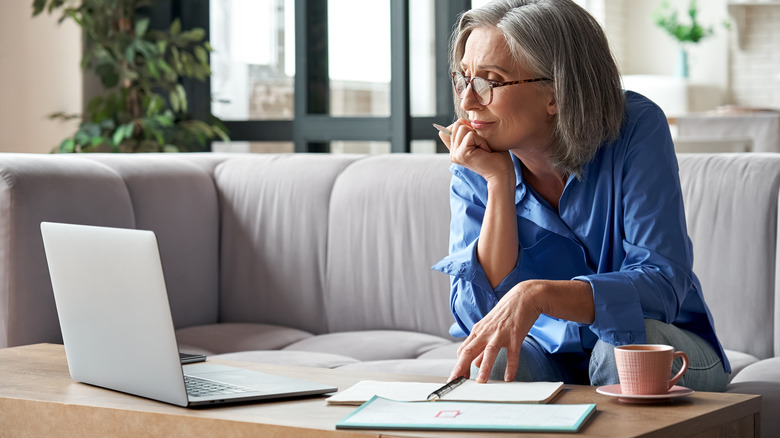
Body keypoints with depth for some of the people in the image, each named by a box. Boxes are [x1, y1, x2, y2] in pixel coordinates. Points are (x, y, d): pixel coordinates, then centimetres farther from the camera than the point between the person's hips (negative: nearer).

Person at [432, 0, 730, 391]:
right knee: (491, 362, -32)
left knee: (624, 346, -33)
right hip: (549, 355, 0)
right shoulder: (474, 168, -9)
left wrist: (537, 294, -41)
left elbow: (663, 285, -26)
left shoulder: (636, 128, -18)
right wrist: (499, 183, -24)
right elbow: (476, 316, -17)